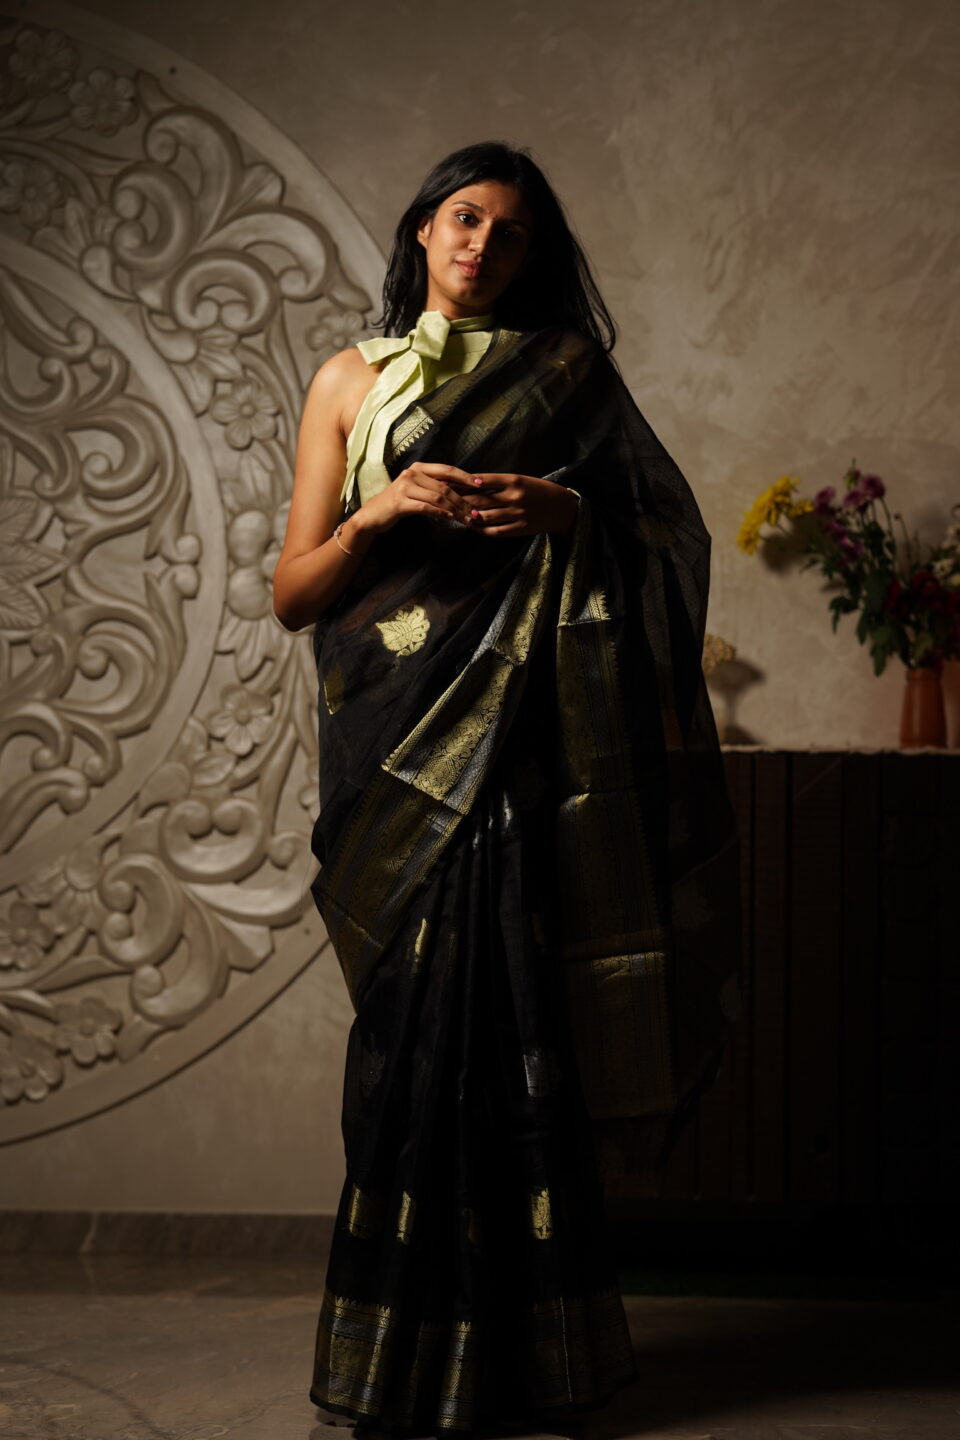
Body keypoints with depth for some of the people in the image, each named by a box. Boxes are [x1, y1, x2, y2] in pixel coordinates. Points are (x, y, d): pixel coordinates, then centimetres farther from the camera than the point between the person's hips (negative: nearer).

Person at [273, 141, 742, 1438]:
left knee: (516, 1018, -6)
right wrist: (379, 514, -9)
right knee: (420, 1026, -4)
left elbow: (656, 540, 12)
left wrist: (566, 514, -7)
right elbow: (293, 592, 8)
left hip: (527, 742, 0)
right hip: (403, 734, 0)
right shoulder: (353, 383, 12)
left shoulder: (565, 374, 13)